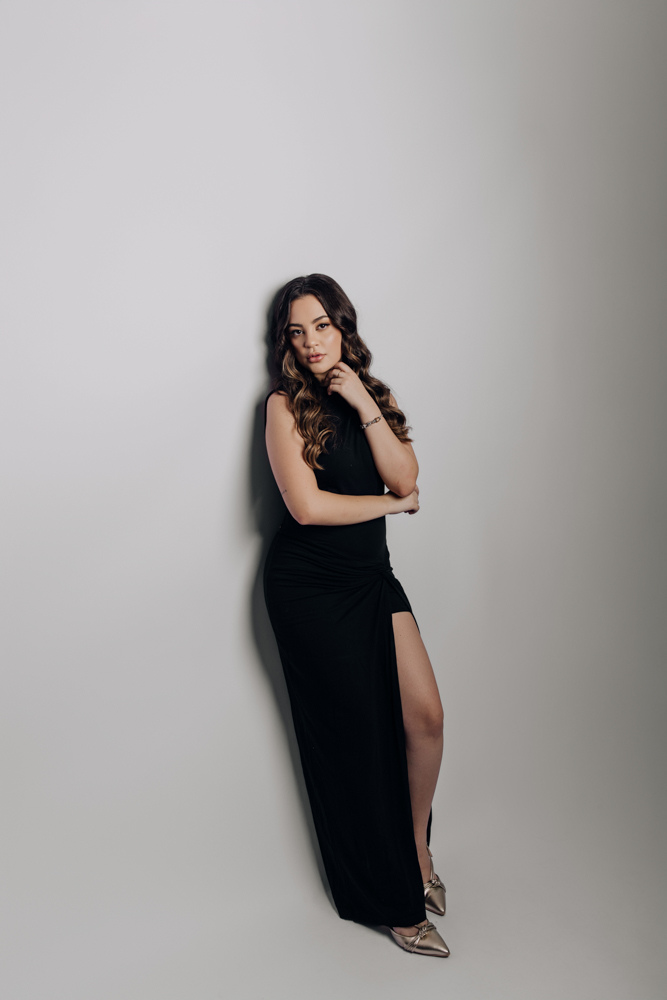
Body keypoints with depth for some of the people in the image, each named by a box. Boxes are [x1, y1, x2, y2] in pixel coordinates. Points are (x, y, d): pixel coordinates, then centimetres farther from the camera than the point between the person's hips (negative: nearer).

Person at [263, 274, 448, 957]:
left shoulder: (372, 395, 9)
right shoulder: (285, 404, -8)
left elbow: (404, 476, -4)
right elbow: (308, 505, -18)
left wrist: (364, 404, -14)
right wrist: (394, 502, -7)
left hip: (372, 578, 5)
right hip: (309, 586, -5)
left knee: (426, 716, 0)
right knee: (354, 735, 3)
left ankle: (418, 853, 27)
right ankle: (391, 900, 21)